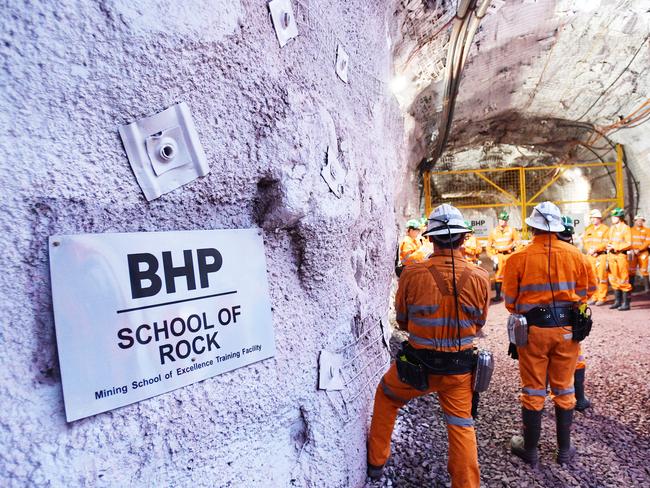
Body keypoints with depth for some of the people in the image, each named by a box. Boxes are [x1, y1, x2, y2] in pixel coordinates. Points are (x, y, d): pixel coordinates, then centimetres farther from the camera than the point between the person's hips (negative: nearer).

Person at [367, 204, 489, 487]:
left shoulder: (411, 274, -19)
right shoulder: (479, 277, -13)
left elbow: (402, 321, -2)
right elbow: (478, 324, 4)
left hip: (417, 365, -1)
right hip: (460, 368, 2)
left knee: (385, 398, 25)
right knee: (461, 426, 21)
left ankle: (376, 463, 38)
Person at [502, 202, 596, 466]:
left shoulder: (519, 257, -13)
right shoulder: (574, 254, -5)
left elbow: (510, 300, -6)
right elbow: (589, 288, 7)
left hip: (533, 328, -2)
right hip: (567, 328, 3)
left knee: (533, 390, 11)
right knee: (564, 389, 17)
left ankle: (530, 449, 25)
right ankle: (564, 449, 31)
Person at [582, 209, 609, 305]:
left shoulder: (605, 229, -2)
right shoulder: (588, 229, 17)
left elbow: (606, 243, -10)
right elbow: (584, 241, 12)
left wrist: (595, 249, -17)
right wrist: (589, 249, -5)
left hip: (601, 255, -5)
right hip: (590, 256, 6)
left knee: (601, 277, -4)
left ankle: (602, 298, 2)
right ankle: (594, 296, 17)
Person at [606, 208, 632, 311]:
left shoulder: (626, 228, -6)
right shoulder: (611, 228, 14)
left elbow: (629, 244, -11)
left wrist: (615, 247, -17)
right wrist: (608, 247, -1)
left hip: (621, 255, -7)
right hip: (611, 255, 7)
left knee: (624, 280, -3)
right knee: (614, 279, 11)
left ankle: (626, 303, 3)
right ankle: (617, 301, 20)